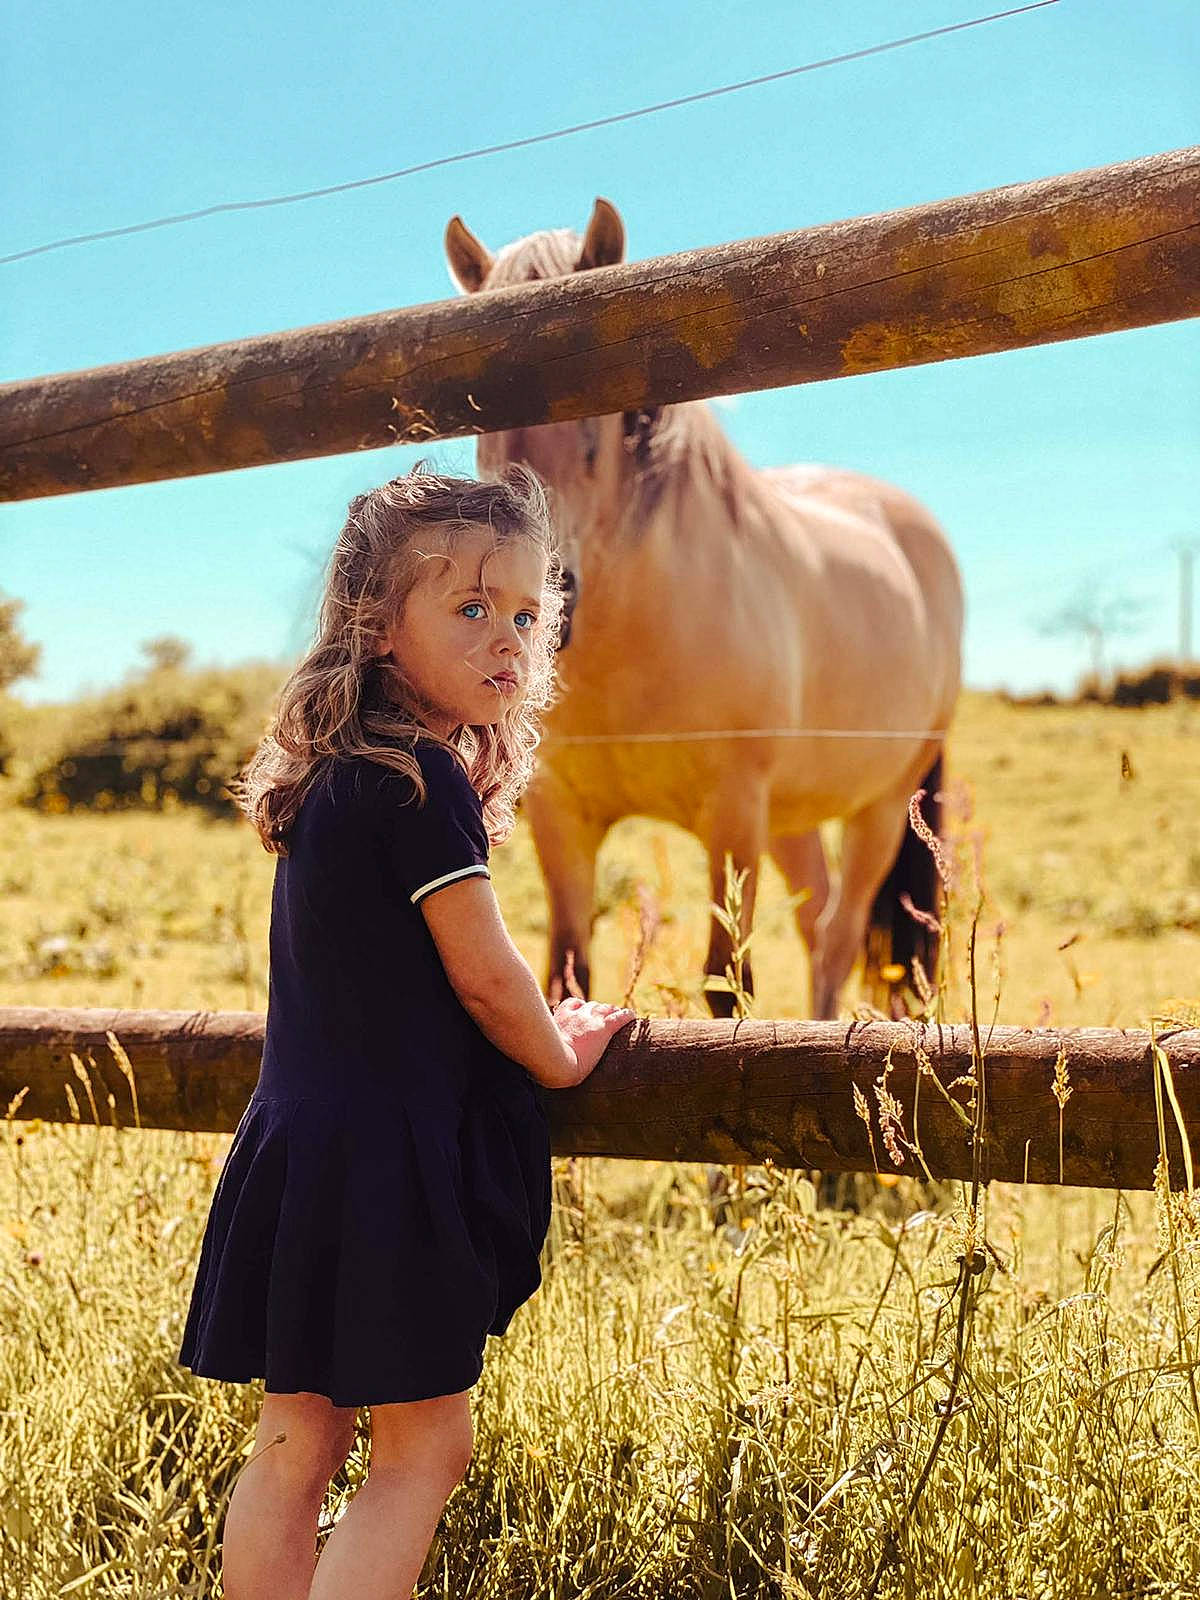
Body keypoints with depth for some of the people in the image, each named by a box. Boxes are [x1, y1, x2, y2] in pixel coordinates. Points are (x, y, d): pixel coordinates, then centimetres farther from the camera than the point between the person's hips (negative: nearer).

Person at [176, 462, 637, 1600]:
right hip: (392, 1157, -9)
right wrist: (563, 1056, 7)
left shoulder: (327, 777, 12)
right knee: (422, 1451, 1)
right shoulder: (423, 779, -16)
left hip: (301, 1143, 9)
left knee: (294, 1445, 14)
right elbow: (483, 976, -12)